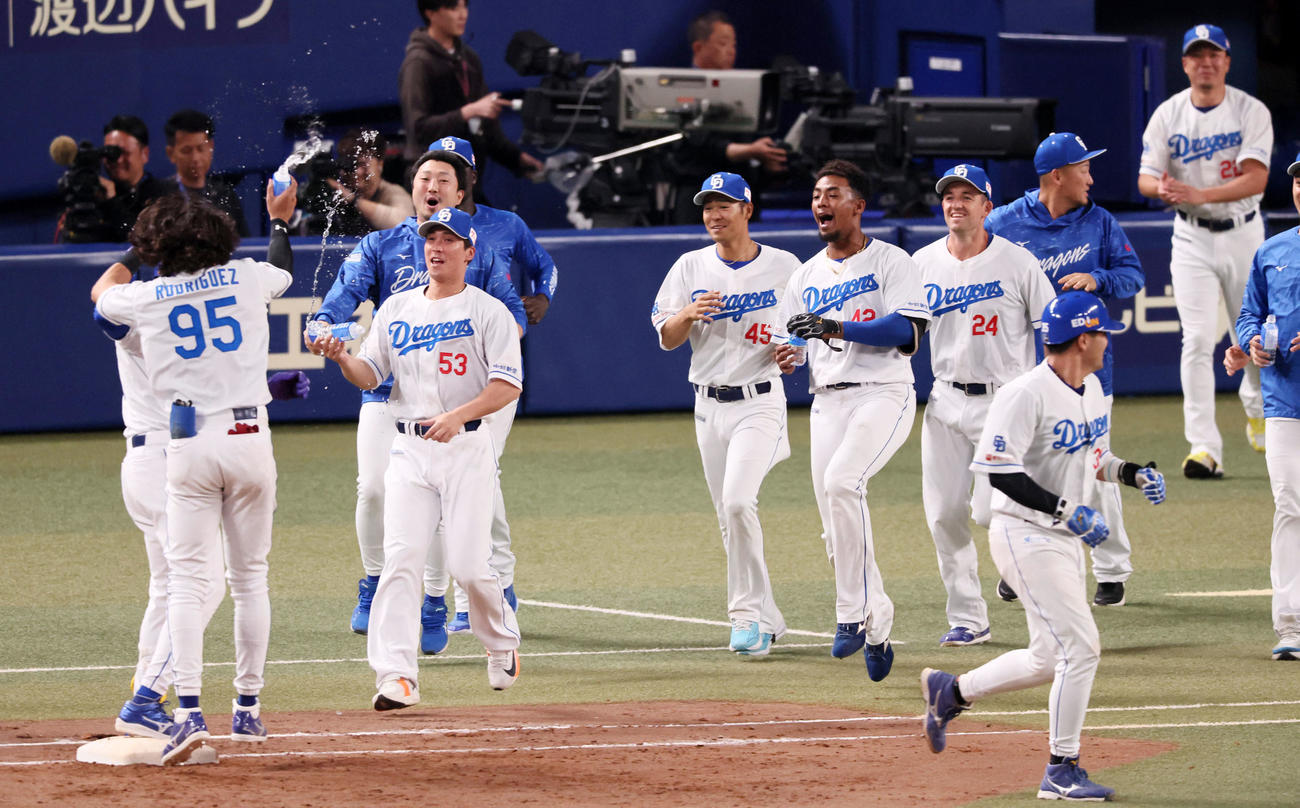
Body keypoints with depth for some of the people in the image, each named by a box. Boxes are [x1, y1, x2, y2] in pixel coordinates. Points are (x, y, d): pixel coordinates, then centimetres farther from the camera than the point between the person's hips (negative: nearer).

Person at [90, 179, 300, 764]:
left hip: (190, 445, -2)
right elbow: (284, 271, 29)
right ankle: (247, 710, 18)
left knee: (187, 580, -4)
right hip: (250, 437, 2)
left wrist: (136, 250, 42)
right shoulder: (247, 279, 3)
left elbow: (102, 289, 25)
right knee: (250, 578, 13)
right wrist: (279, 221, 47)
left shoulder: (145, 297, 0)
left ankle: (190, 711, -18)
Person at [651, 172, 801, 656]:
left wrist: (796, 353, -14)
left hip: (760, 401, -4)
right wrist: (689, 314, -17)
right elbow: (666, 339, 4)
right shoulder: (690, 268, 6)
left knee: (738, 501, -22)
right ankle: (764, 619, 17)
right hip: (709, 405, 4)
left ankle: (749, 615, -15)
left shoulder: (784, 267, -1)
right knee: (729, 518, 6)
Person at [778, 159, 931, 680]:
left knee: (841, 481, -30)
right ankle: (876, 622, 19)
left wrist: (837, 328, -24)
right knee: (837, 532, 2)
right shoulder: (805, 276, 17)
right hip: (827, 401, 6)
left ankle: (854, 612, -24)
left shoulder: (890, 262, 0)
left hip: (883, 396, -6)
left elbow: (908, 331, -14)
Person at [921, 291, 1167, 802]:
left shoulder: (1092, 390, 10)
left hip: (1065, 540, 9)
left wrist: (1133, 474, 4)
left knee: (1050, 658, 13)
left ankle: (950, 691, 33)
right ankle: (1061, 771, -6)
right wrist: (1065, 510, -28)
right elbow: (1000, 471, -22)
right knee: (1079, 645, -14)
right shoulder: (1026, 394, -19)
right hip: (1026, 535, -9)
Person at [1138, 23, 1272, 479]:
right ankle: (1203, 448, -15)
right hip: (1192, 236, 0)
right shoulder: (1168, 115, -2)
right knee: (1198, 339, -11)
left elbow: (1256, 179, -19)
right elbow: (1145, 177, -3)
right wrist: (1161, 188, -29)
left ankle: (1256, 408, 42)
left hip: (1243, 233, 0)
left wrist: (1200, 194, -32)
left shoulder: (1251, 112, -8)